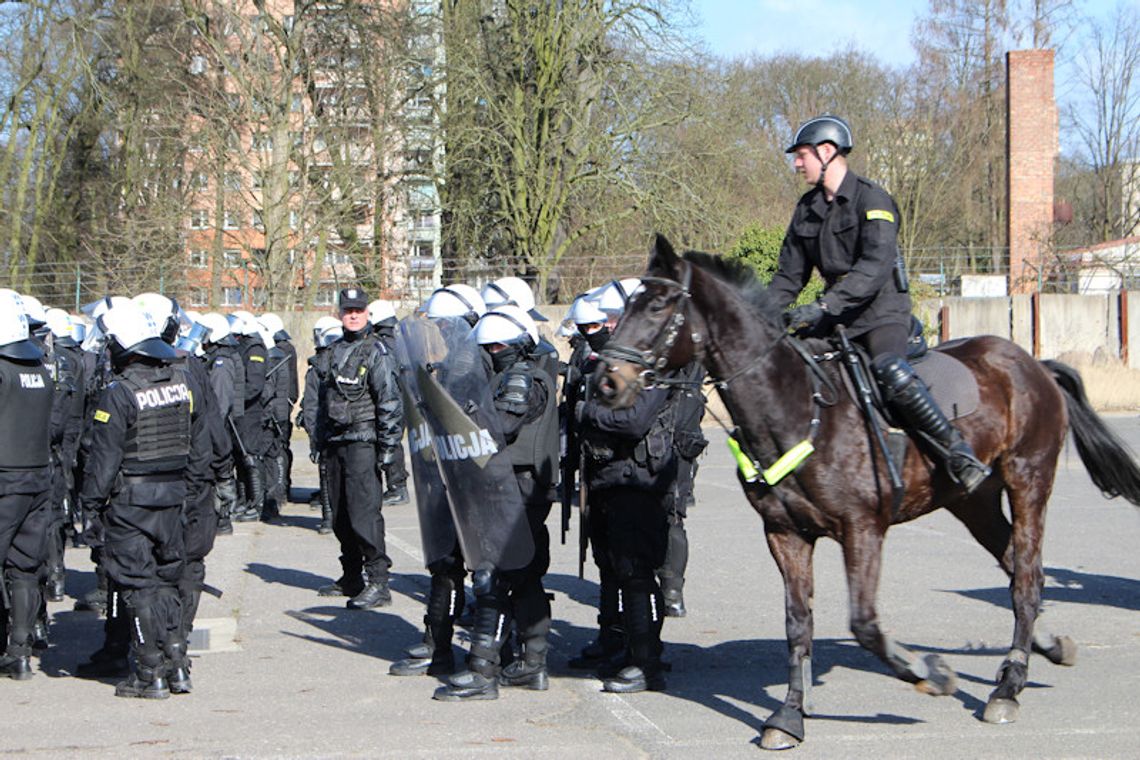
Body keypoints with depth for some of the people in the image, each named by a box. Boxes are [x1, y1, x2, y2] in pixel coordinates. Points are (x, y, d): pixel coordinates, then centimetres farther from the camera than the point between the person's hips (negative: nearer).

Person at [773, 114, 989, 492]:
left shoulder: (871, 199, -11)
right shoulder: (808, 208, 12)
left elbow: (876, 266, -25)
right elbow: (790, 275, 15)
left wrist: (823, 306, -35)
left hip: (883, 312, -8)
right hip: (837, 316, 8)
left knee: (888, 370, -33)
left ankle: (960, 455, -30)